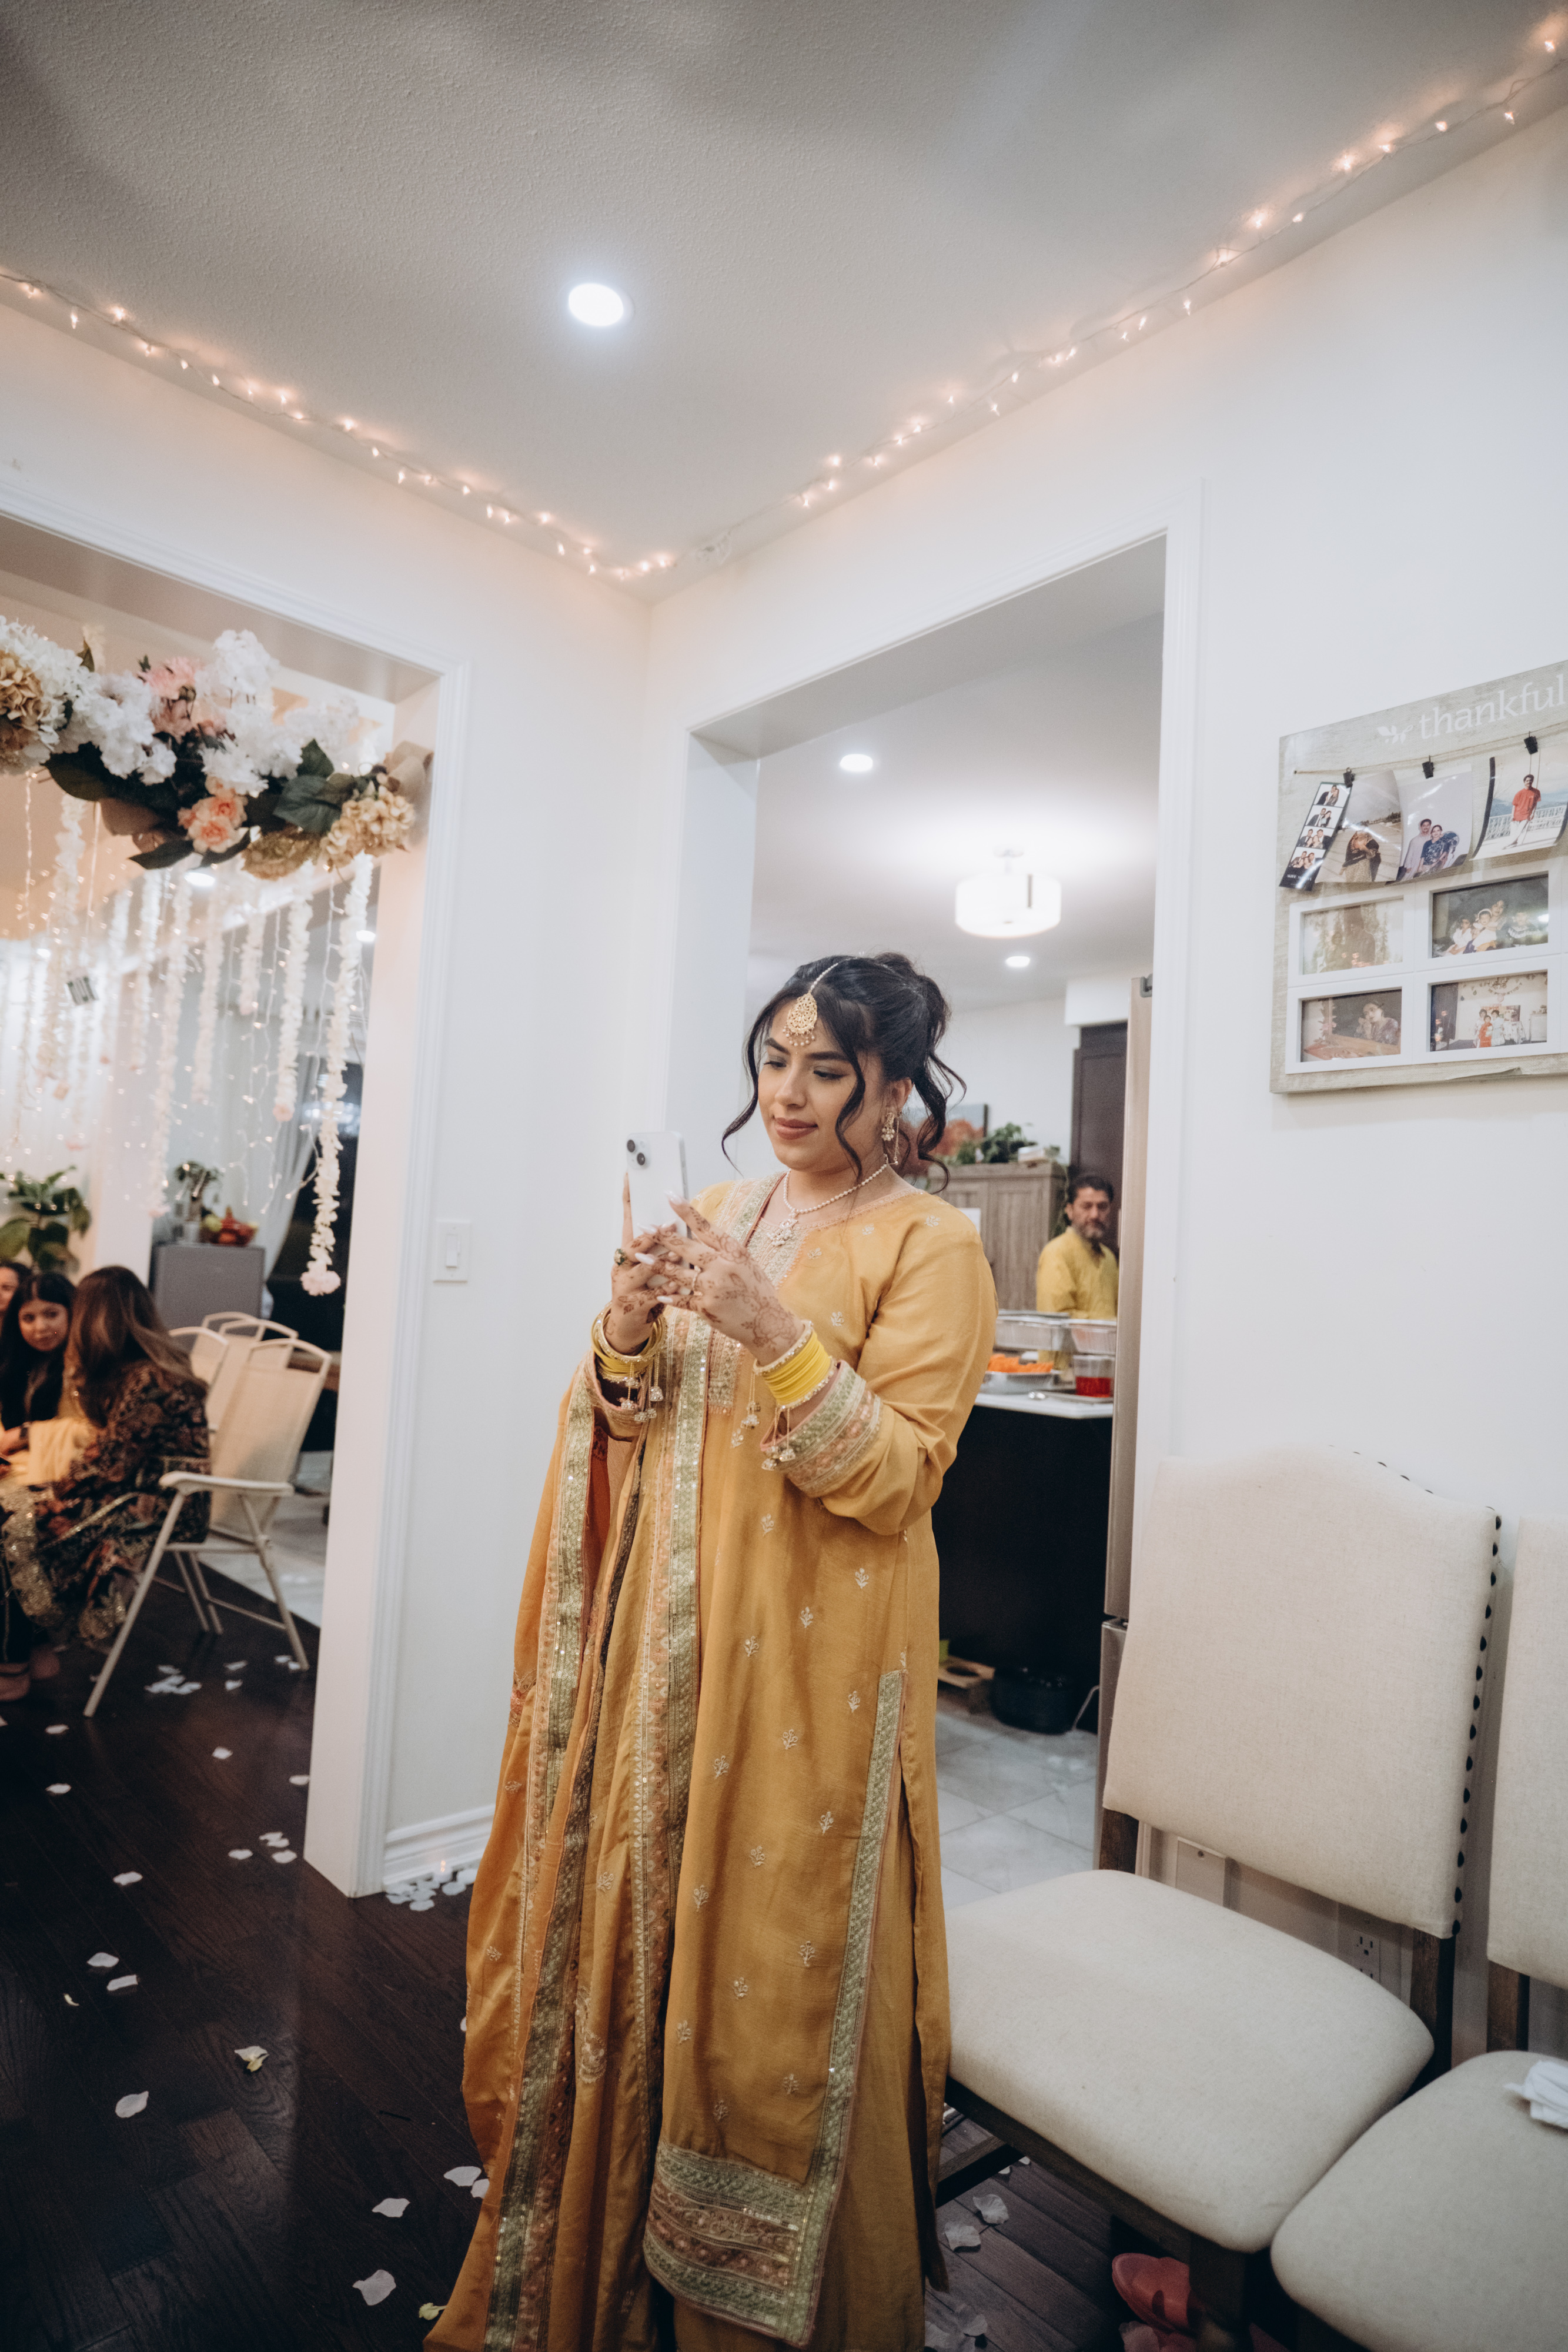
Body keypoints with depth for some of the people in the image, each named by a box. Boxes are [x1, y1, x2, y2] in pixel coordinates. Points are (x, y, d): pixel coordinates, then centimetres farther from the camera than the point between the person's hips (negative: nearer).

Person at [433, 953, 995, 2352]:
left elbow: (899, 1479, -15)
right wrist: (629, 1335, -10)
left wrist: (774, 1333, -26)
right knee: (635, 1936, 17)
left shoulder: (931, 1246, -8)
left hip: (809, 1670, -5)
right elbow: (630, 1438, 10)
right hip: (667, 1642, 6)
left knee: (773, 1970, 6)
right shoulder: (718, 1217, 9)